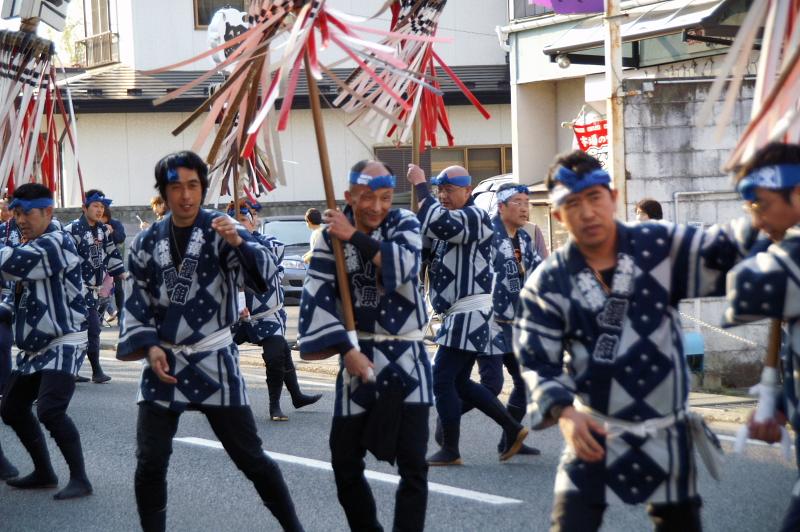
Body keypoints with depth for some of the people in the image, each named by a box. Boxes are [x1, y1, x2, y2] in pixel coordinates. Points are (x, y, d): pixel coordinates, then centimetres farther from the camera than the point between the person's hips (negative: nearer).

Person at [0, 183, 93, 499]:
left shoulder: (56, 244, -18)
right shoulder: (33, 247, 15)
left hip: (64, 343, -10)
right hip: (36, 347, 10)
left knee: (50, 410, -23)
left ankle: (80, 480, -15)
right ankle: (44, 473, 24)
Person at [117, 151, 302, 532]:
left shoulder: (221, 230, -5)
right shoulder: (147, 242, 4)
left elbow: (263, 276, -20)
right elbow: (136, 303, 9)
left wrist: (238, 243, -38)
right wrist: (150, 347, -6)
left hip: (215, 362, -2)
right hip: (162, 364, 2)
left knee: (251, 459, 2)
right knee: (149, 464, 1)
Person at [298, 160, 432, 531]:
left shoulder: (404, 224, -4)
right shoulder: (333, 234, -1)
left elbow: (402, 267, -24)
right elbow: (318, 296, -9)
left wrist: (354, 237, -21)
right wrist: (347, 350, -18)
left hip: (405, 358, -2)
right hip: (358, 356, 2)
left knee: (412, 462, -7)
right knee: (344, 461, 9)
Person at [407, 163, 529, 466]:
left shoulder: (475, 217, -12)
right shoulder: (449, 220, 19)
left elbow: (439, 224, -30)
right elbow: (424, 250, 14)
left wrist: (420, 186, -21)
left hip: (471, 312, -10)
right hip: (459, 315, 10)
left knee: (442, 380, -9)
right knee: (459, 383, 14)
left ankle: (450, 451, -2)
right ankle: (512, 429, 20)